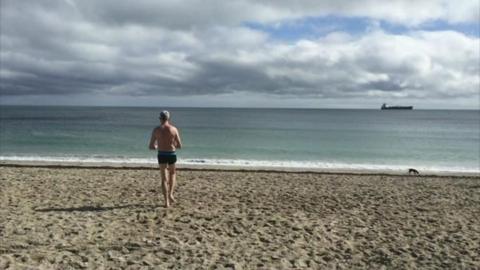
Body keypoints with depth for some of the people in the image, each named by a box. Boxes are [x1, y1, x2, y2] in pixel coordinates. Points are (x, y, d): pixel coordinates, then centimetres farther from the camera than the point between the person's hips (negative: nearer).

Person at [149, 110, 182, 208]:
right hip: (172, 154, 0)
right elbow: (180, 146, -1)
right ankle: (170, 194, 13)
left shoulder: (156, 130, -2)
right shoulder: (174, 129, -3)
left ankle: (167, 202, 4)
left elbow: (151, 147, -1)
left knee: (164, 179, 8)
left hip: (161, 155, 0)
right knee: (172, 174, 26)